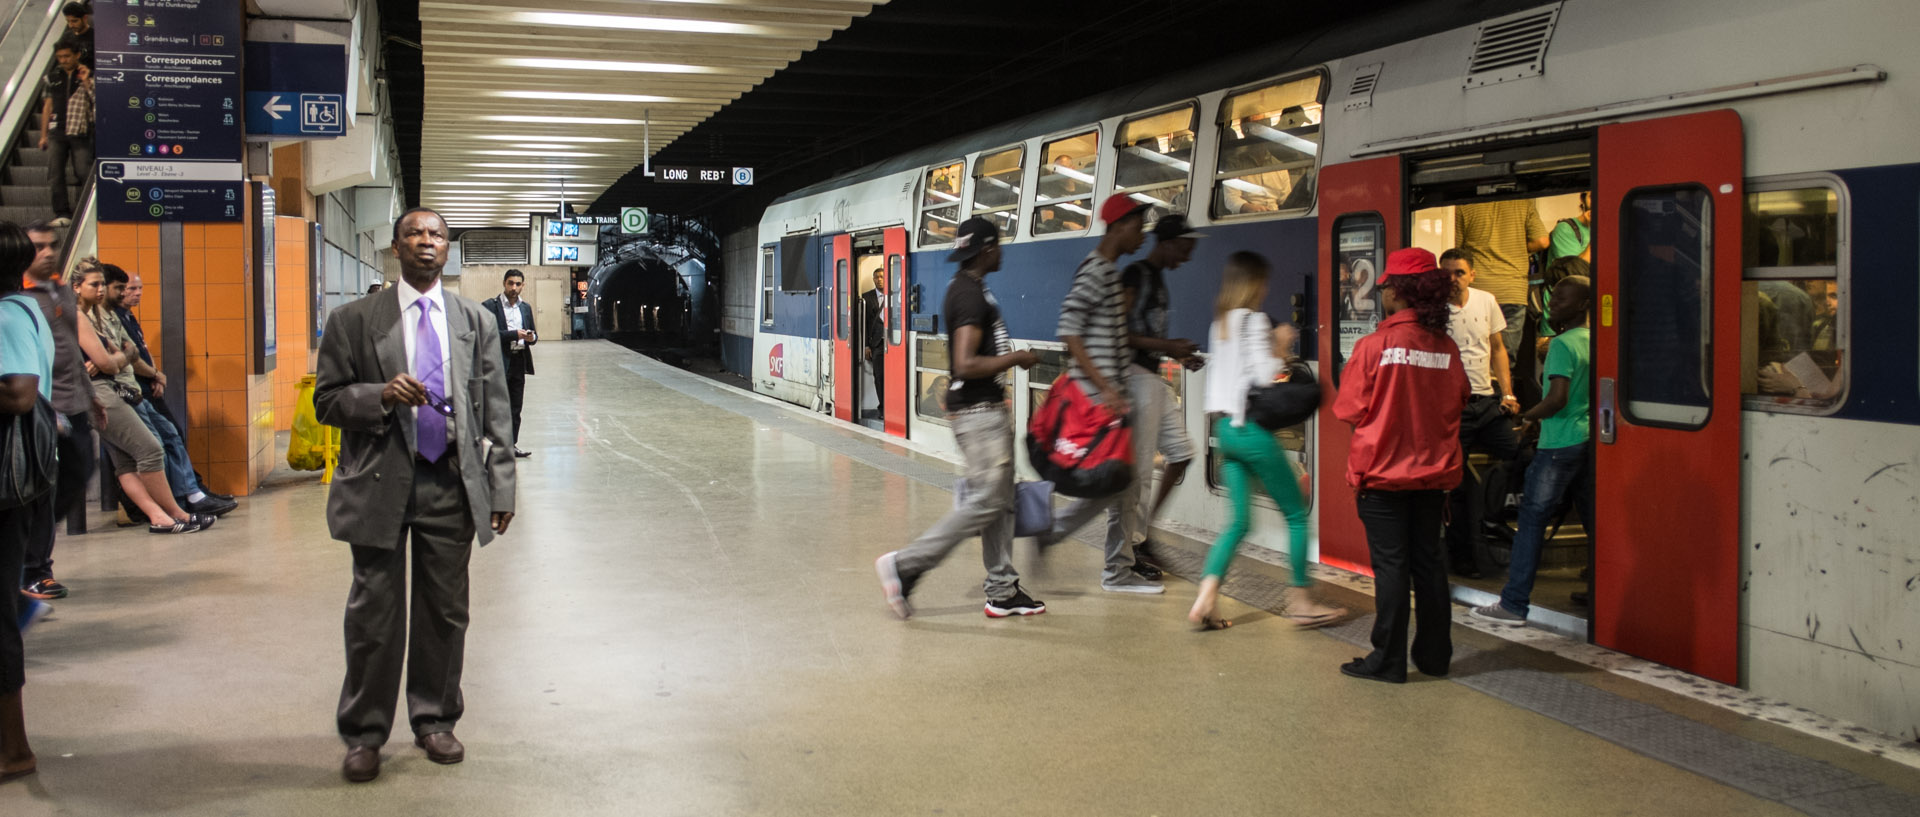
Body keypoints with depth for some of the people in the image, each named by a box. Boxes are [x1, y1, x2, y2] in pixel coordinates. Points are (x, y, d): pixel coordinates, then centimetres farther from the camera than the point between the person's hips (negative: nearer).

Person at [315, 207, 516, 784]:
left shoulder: (477, 322, 9)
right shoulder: (354, 320, 3)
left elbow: (495, 413, 8)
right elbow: (327, 401, 2)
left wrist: (501, 488, 2)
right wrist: (381, 395, -17)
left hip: (452, 486, 2)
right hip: (380, 483, -2)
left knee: (446, 612, 9)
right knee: (374, 614, 3)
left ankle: (435, 720, 26)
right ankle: (364, 735, 17)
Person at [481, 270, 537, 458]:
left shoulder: (525, 308, 15)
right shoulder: (490, 306, -5)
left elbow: (531, 333, 20)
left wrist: (532, 337, -4)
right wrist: (514, 334, -20)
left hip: (519, 362, 6)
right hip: (499, 361, -6)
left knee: (515, 407, 10)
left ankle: (512, 444, 17)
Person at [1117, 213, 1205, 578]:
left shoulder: (1158, 278, 17)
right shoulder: (1135, 275, -12)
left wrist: (1178, 355, 11)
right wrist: (1166, 346, -20)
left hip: (1155, 377, 10)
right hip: (1137, 375, -10)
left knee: (1182, 451, 9)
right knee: (1140, 465, -5)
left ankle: (1146, 524, 18)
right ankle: (1136, 546, 4)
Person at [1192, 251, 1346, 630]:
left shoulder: (1220, 323, 14)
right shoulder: (1254, 321, -11)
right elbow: (1266, 375, -17)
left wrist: (1276, 350, 12)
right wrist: (1282, 346, -2)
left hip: (1225, 426, 8)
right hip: (1251, 429, -8)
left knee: (1239, 519, 9)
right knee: (1296, 514, 6)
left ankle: (1205, 598, -5)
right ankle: (1301, 601, 10)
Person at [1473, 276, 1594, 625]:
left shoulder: (1562, 344, -13)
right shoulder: (1593, 341, 11)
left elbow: (1557, 399, -22)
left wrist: (1530, 415, -5)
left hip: (1560, 442, -8)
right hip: (1589, 439, 8)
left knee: (1532, 516, -4)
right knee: (1591, 517, 12)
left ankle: (1514, 603, -4)